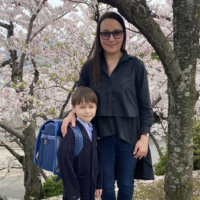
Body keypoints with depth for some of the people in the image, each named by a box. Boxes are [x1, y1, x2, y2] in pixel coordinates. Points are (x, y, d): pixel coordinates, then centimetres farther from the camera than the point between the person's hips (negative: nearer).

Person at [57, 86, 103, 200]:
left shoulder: (94, 131, 5)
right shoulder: (71, 132, -17)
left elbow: (98, 158, 10)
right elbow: (64, 161, -20)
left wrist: (99, 184, 8)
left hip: (91, 189, 6)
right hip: (75, 191, -6)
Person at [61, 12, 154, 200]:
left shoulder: (136, 66, -5)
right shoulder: (89, 67, 0)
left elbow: (145, 105, -2)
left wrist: (144, 137, -7)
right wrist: (72, 114, -14)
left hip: (128, 136, -1)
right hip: (102, 136, 1)